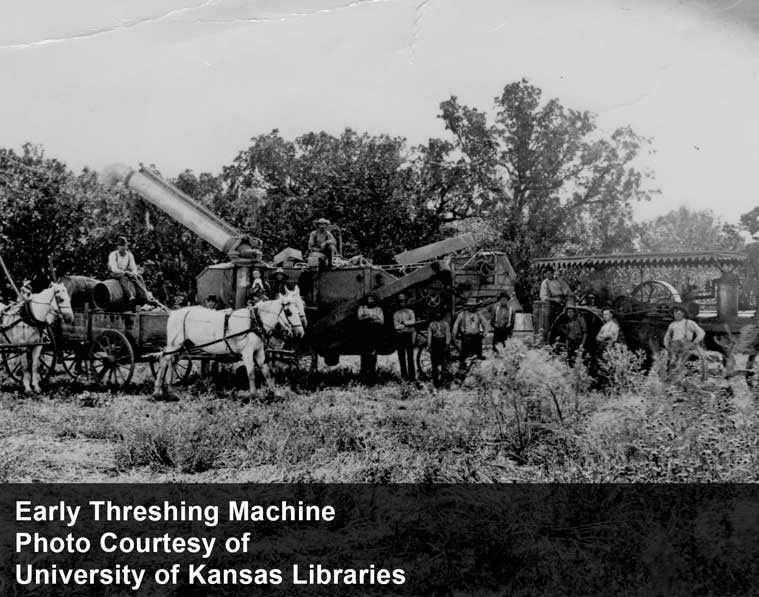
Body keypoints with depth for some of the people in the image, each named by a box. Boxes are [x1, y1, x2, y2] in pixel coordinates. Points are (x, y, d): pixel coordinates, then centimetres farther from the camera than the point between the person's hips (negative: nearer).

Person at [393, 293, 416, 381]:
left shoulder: (410, 312, 10)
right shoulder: (396, 314, 9)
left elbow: (413, 321, -8)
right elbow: (396, 326, -4)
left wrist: (403, 323, -9)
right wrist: (407, 324, -7)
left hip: (409, 335, -1)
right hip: (399, 336, 1)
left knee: (410, 357, -4)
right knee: (401, 357, 1)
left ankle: (412, 376, -4)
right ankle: (404, 375, 6)